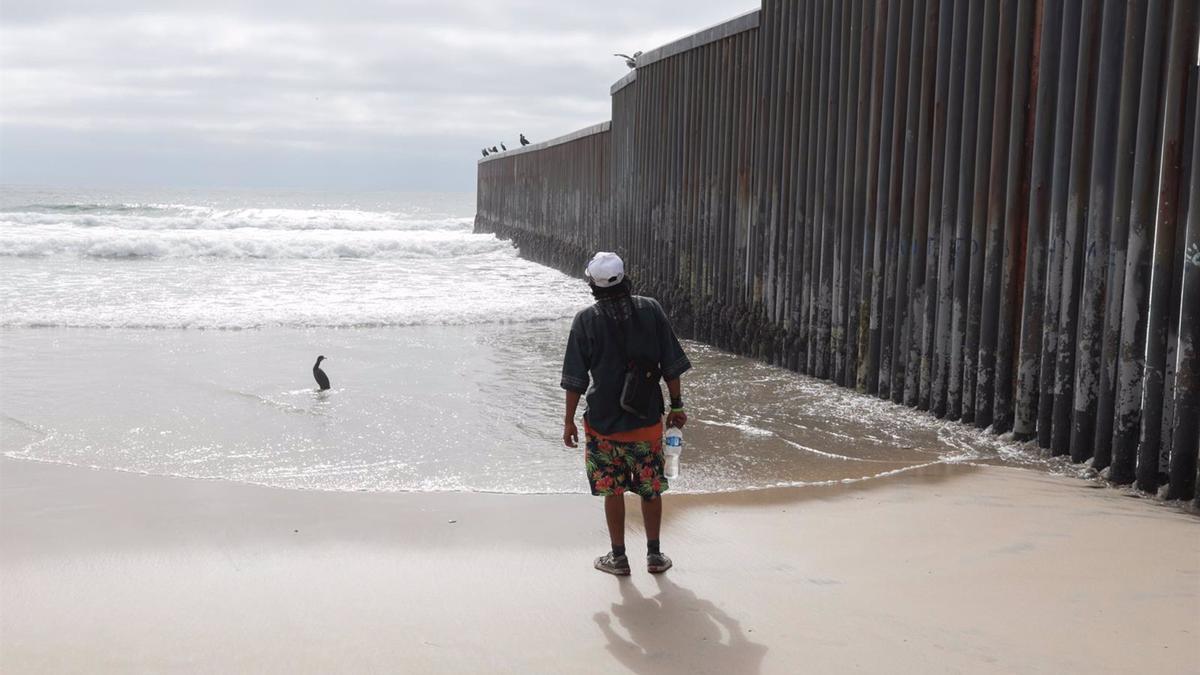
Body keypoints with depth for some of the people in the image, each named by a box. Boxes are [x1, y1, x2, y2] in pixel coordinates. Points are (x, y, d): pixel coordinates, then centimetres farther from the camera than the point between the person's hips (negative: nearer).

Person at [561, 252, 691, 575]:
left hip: (603, 422, -1)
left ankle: (618, 556, 19)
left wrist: (569, 421, 4)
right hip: (647, 419, 2)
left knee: (612, 491, 10)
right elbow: (671, 365, 0)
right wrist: (677, 406, 9)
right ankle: (654, 555, 23)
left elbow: (575, 379, -5)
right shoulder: (651, 310, -4)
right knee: (651, 489, 14)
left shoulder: (586, 320, -8)